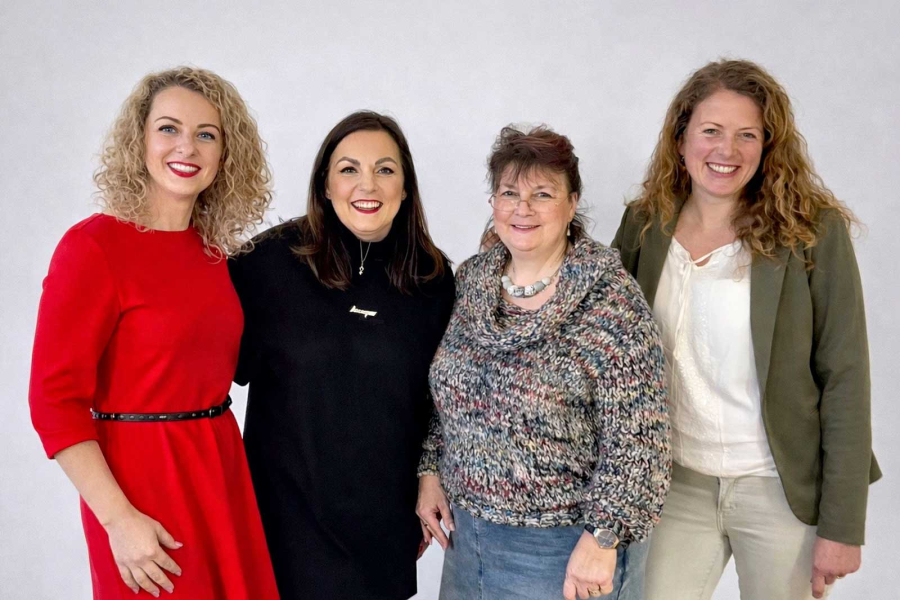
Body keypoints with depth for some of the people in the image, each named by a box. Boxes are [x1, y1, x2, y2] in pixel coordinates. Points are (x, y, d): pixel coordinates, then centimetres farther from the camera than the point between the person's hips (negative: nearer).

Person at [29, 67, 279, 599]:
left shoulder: (214, 249, 6)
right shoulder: (94, 245, -13)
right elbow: (55, 399, -14)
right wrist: (119, 521, -17)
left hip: (224, 473, 6)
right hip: (142, 478, -6)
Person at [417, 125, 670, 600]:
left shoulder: (611, 301, -17)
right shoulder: (470, 280, 1)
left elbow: (636, 438, -17)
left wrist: (601, 539, -18)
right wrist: (431, 472, 6)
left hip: (567, 546, -5)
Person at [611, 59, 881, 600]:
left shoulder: (815, 232, -11)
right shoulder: (644, 223, -1)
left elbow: (845, 379, -10)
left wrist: (842, 525, -10)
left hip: (783, 492, -2)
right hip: (678, 485, 3)